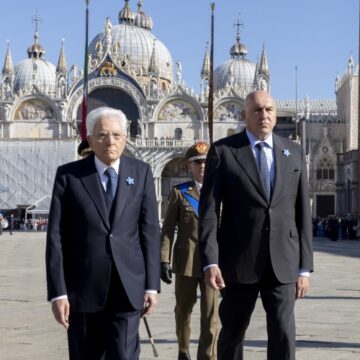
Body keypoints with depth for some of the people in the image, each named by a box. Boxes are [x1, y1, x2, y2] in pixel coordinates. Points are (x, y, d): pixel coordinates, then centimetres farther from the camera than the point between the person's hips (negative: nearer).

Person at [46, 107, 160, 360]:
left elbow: (151, 230, 5)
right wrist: (58, 291, -8)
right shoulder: (69, 175, 0)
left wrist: (152, 285, 0)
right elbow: (56, 237, -3)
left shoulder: (141, 173, 5)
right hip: (83, 289, 0)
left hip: (128, 288, 0)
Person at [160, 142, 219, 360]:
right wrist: (164, 260, -6)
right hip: (186, 261, 0)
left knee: (211, 314, -7)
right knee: (184, 310, 14)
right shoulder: (179, 192, 4)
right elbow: (168, 229, 2)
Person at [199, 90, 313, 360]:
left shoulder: (294, 152, 9)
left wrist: (305, 266, 5)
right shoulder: (223, 151, 0)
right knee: (232, 332, 11)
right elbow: (209, 210, -5)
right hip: (239, 260, -1)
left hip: (282, 262, 2)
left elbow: (303, 212, 8)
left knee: (284, 333, -6)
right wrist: (210, 261, -14)